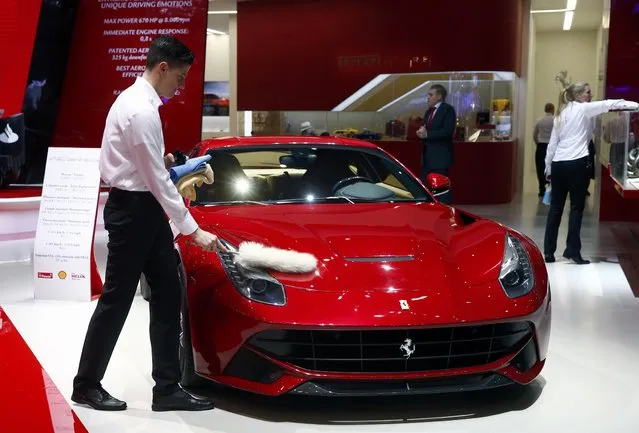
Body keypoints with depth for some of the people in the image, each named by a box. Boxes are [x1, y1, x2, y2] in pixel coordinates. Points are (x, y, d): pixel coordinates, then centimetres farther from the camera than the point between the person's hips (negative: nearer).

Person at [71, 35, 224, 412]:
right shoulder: (141, 111, -21)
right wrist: (193, 230, -16)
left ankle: (168, 388, 13)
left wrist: (161, 160, 7)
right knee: (117, 300, 2)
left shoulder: (136, 98, 11)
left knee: (168, 294, 8)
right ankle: (87, 385, 18)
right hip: (133, 210, -10)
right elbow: (159, 181, -21)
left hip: (143, 208, 10)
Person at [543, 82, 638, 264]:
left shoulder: (560, 114, 18)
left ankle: (548, 251, 8)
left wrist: (548, 168, 18)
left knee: (555, 208, 7)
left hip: (558, 164, 6)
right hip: (577, 163, -6)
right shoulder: (583, 109, 0)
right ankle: (572, 250, -2)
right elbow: (608, 104, -8)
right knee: (577, 207, 0)